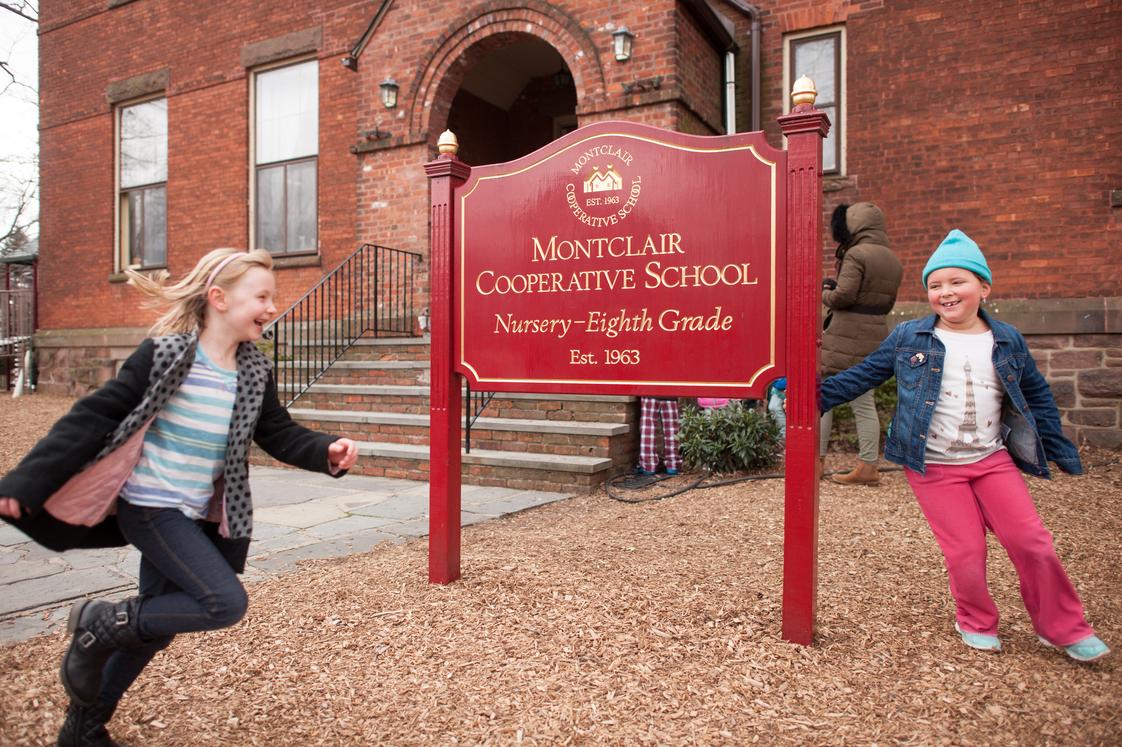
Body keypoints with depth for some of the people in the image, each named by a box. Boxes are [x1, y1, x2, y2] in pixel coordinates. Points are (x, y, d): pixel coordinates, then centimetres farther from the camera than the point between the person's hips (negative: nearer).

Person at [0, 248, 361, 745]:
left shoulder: (254, 371, 1)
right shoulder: (165, 354, -17)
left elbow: (279, 434, 3)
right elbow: (93, 418, -13)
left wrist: (328, 452, -16)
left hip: (197, 516, 7)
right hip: (150, 508, -7)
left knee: (156, 624, 16)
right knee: (226, 603, -15)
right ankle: (99, 623, 5)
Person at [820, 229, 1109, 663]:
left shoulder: (1007, 341, 4)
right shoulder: (907, 338, -3)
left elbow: (1037, 395, 15)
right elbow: (862, 376, 0)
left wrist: (1060, 451, 16)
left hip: (994, 460, 3)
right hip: (934, 467, -2)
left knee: (1033, 543, 1)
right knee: (966, 552, -1)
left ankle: (1064, 628, 25)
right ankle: (976, 623, 26)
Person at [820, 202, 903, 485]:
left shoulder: (856, 254, -12)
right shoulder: (893, 260, 14)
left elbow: (843, 296, -19)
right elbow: (888, 303, 19)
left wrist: (824, 293, 2)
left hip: (846, 338, -8)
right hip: (876, 334, 8)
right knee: (864, 402, 11)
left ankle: (817, 459, 10)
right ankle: (868, 466, 13)